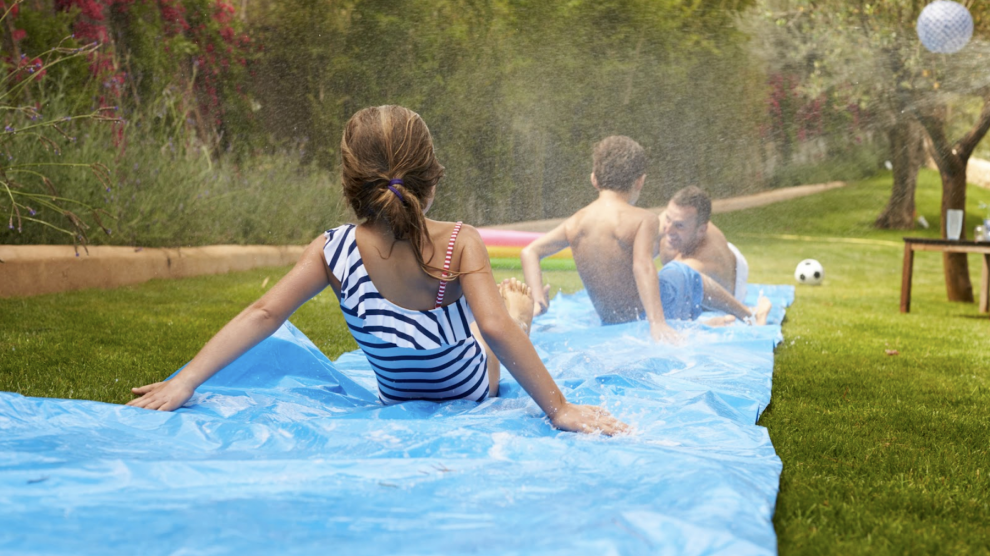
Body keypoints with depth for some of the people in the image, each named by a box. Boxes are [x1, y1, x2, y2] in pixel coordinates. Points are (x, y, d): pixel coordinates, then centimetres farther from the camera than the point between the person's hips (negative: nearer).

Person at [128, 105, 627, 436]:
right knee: (517, 297, 29)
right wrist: (558, 408, -34)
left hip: (397, 398, 3)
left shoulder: (334, 251, -25)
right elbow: (496, 329, -39)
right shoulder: (460, 244, -33)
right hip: (473, 391, -3)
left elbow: (263, 314, -30)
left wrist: (184, 382, -29)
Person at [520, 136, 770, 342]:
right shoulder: (642, 219, -17)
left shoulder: (575, 223, -1)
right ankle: (750, 316, 45)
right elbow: (643, 267, -30)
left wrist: (537, 298, -7)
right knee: (685, 273, 26)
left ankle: (703, 322, 57)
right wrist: (656, 322, -35)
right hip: (645, 314, -5)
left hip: (609, 321, 5)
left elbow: (530, 252, -2)